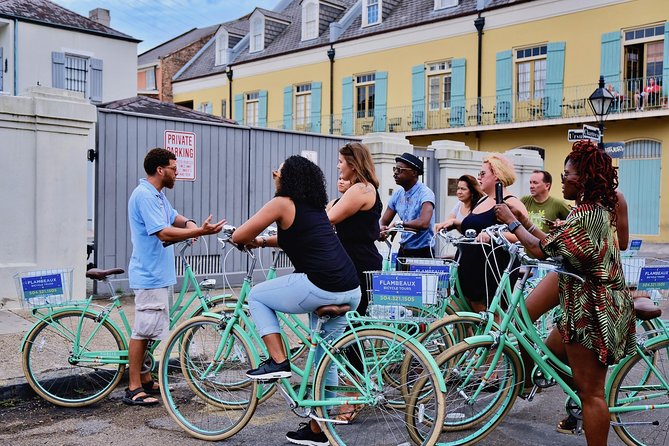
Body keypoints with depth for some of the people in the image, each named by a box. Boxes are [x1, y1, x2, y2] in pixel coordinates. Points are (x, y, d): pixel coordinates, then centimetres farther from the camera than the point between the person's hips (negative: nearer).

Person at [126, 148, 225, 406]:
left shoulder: (158, 195, 14)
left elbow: (173, 217, 22)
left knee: (150, 330, 16)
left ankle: (145, 379, 25)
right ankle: (134, 389, 2)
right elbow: (164, 233, -25)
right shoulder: (144, 195, -18)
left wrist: (189, 224, -1)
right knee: (143, 331, -5)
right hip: (149, 275, -10)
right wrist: (200, 232, -29)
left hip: (158, 275, 10)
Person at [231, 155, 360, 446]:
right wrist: (264, 242, 34)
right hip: (351, 291, 9)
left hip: (321, 288, -8)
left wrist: (251, 241, 22)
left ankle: (278, 361, 6)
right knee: (325, 359, 19)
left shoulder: (282, 203, -1)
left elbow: (239, 236, 2)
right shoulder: (315, 207, 21)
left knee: (256, 296, 13)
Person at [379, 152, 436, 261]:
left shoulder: (425, 193, -15)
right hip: (403, 251, 6)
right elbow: (383, 222, 5)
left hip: (422, 252, -6)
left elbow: (423, 223, -30)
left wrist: (399, 224, -28)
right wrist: (382, 230, -17)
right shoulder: (398, 193, 5)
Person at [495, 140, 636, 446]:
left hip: (590, 310, -11)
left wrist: (512, 222, -9)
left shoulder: (586, 214, -21)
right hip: (595, 305, 11)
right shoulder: (597, 209, 13)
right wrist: (523, 220, 7)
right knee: (551, 351, 25)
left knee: (591, 392, -2)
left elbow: (542, 249, -21)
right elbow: (553, 243, 11)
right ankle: (584, 409, 35)